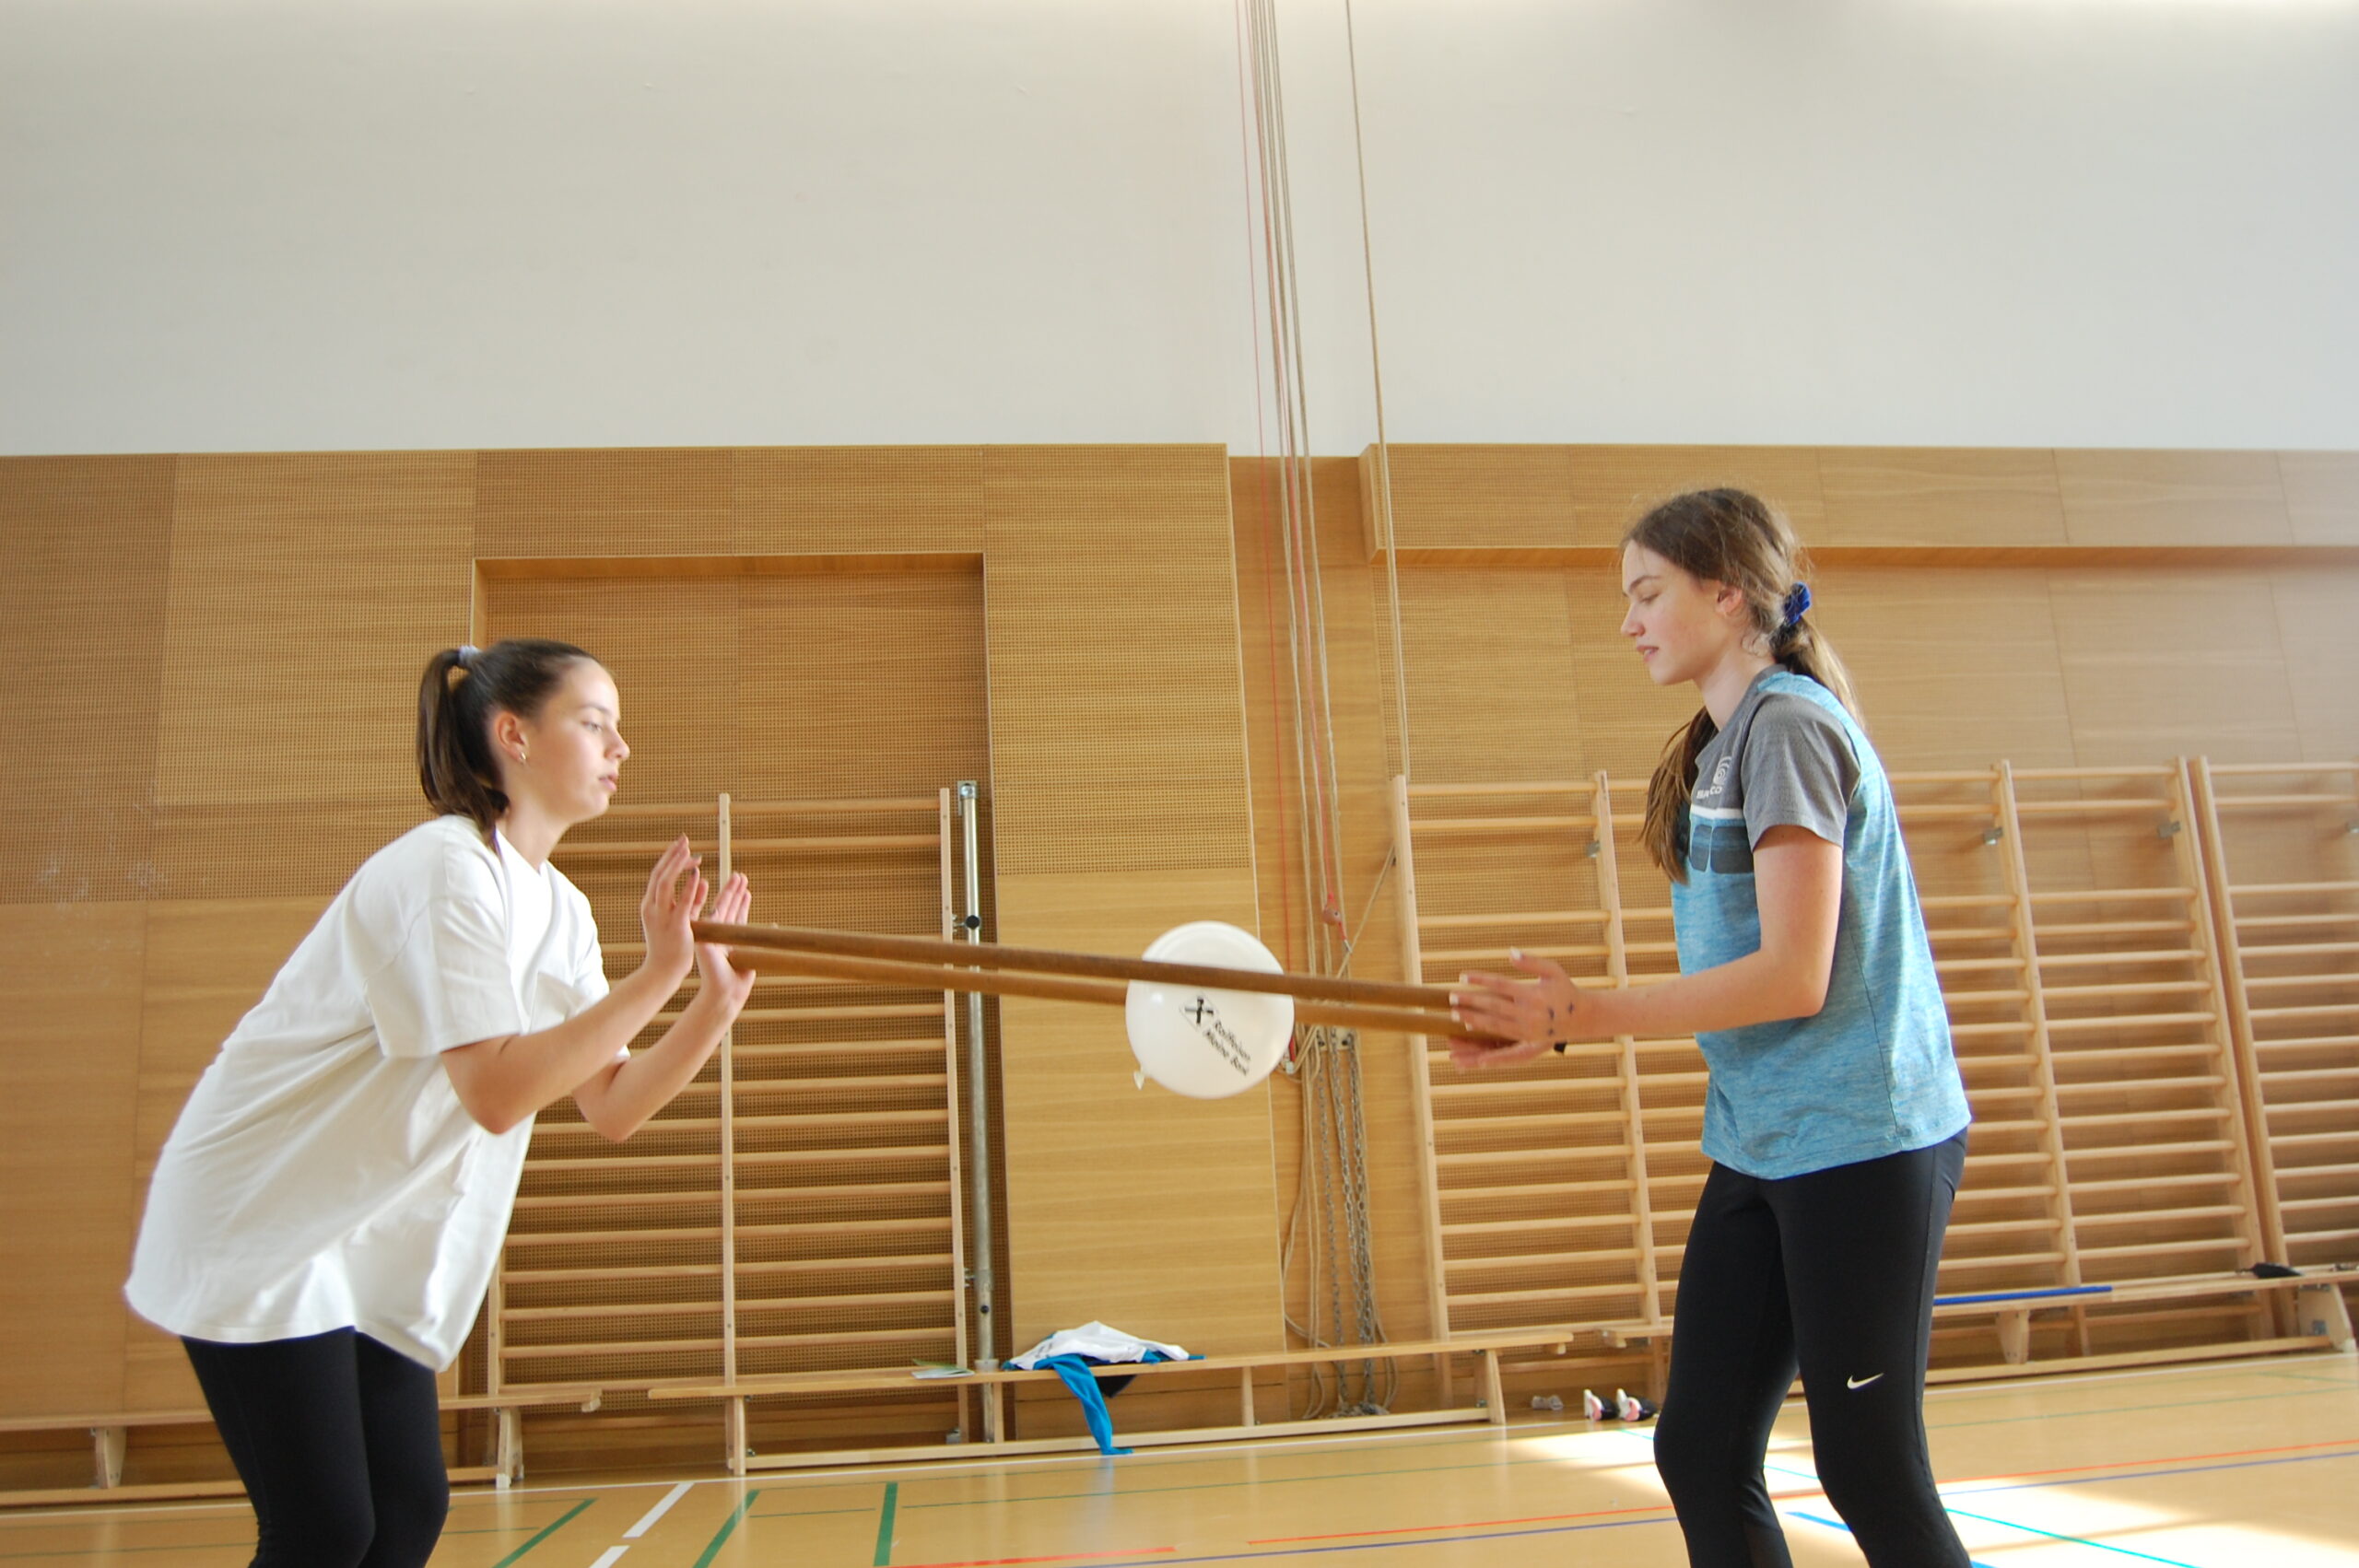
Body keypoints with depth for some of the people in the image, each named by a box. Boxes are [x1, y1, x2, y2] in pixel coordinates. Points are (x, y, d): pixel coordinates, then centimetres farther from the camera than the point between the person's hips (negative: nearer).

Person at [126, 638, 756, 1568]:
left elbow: (611, 1108, 1)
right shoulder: (441, 868, -21)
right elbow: (497, 1093, -30)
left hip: (374, 1252, 8)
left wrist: (715, 1004, -12)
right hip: (264, 1222, -8)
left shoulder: (561, 908, 5)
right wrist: (655, 976, -29)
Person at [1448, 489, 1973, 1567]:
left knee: (1869, 1474, 3)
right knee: (1700, 1453, 8)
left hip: (1860, 1144, -8)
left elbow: (1793, 978, -21)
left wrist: (1583, 1016, -16)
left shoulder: (1789, 721, -14)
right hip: (1760, 1150, 9)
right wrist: (1554, 1026, 5)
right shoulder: (1719, 747, 13)